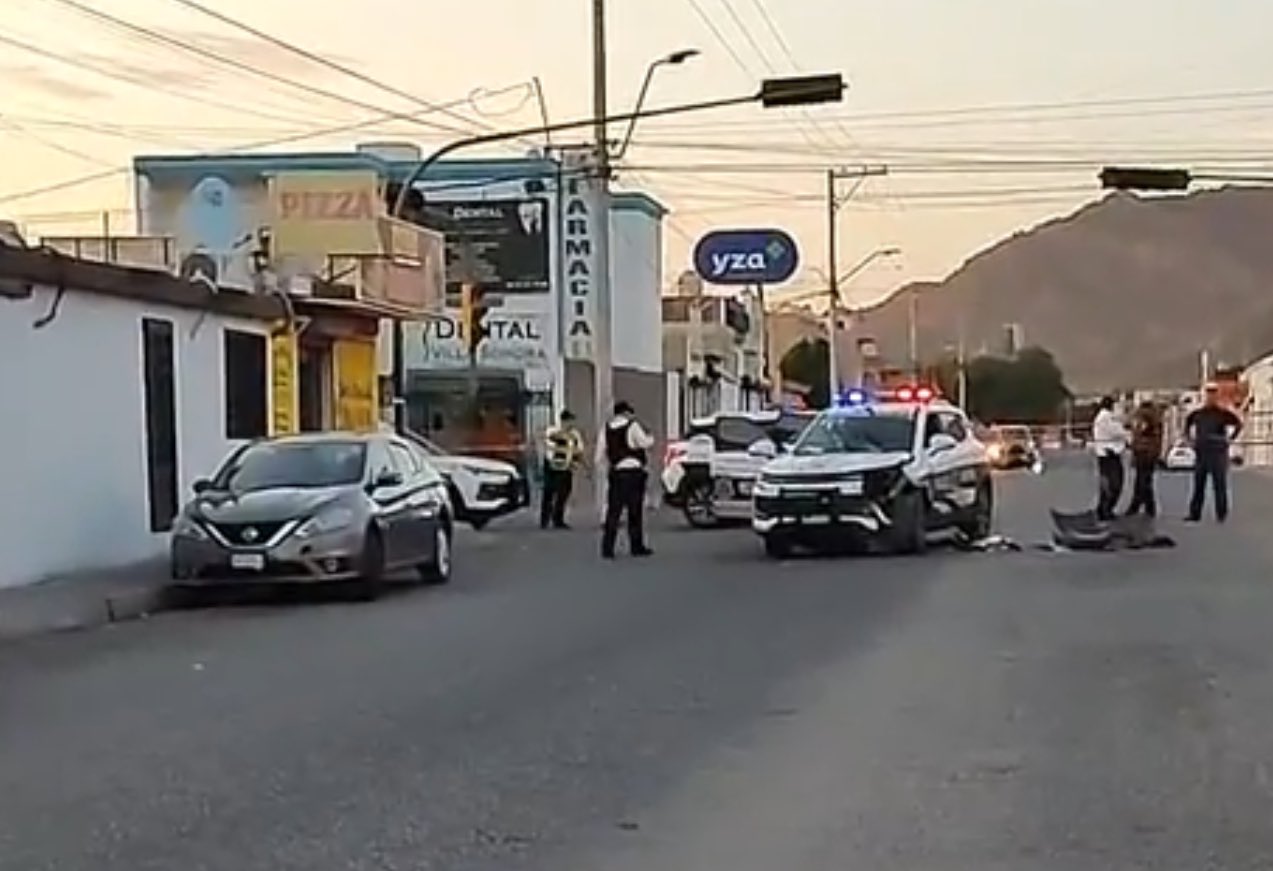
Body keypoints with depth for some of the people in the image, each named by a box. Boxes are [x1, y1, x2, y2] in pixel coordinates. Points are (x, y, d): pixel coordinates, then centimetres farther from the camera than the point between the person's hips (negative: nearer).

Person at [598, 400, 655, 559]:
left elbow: (600, 453, 7)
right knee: (635, 510, 5)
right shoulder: (632, 426, -7)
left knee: (613, 510, 4)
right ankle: (636, 546, 10)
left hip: (615, 473, 4)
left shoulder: (606, 429, 8)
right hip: (633, 471, -4)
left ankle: (607, 548, -1)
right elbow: (646, 444, -4)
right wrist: (650, 438, 16)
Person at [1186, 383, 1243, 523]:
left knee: (1220, 485, -1)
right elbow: (1187, 422, 27)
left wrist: (1230, 438, -10)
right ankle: (1194, 514, 9)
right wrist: (1190, 437, 17)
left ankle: (1222, 515, 5)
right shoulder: (1197, 413, 8)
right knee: (1198, 485, 5)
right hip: (1201, 453, 4)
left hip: (1218, 454, -4)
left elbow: (1238, 424, -6)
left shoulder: (1223, 413, -5)